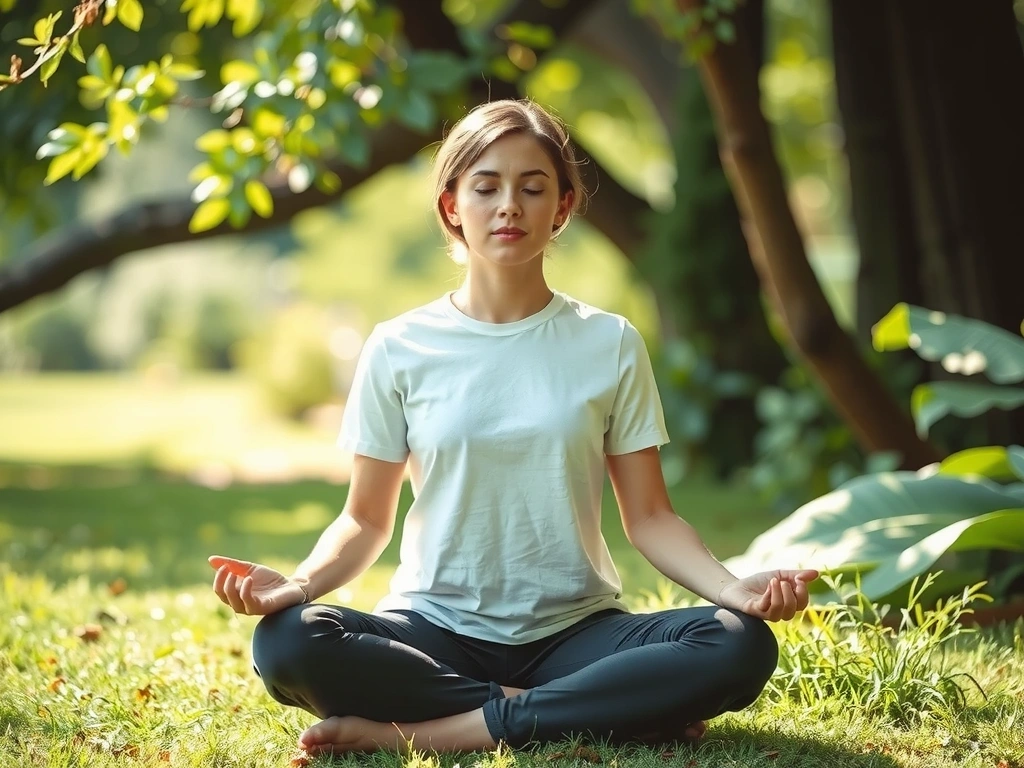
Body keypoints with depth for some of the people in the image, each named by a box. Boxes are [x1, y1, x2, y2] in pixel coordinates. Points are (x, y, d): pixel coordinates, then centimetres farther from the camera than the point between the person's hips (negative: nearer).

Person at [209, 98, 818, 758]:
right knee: (287, 643, -31)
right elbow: (367, 518, 5)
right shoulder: (399, 350, 2)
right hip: (437, 631, 0)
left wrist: (731, 587, -15)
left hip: (573, 629, 1)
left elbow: (649, 515, 4)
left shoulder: (610, 345, 4)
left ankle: (429, 729, -24)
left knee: (741, 645, -27)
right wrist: (300, 583, -16)